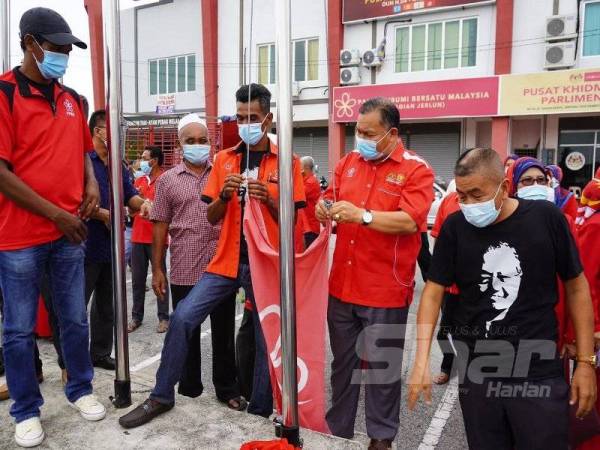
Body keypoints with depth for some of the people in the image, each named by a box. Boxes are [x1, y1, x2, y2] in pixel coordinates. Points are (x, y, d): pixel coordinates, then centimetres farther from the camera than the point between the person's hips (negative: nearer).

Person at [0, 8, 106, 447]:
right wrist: (57, 215, -14)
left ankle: (81, 389, 33)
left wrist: (91, 183, 1)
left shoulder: (73, 99, 10)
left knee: (75, 319, 15)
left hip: (70, 232, 5)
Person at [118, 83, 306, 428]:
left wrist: (267, 199, -19)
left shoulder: (287, 161, -1)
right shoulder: (223, 159, 7)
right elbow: (212, 218, 6)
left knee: (266, 339, 6)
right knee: (183, 317, -5)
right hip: (227, 261, 3)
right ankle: (162, 396, 15)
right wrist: (224, 195, -14)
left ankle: (259, 413, 26)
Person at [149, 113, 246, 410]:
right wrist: (157, 269, 2)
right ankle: (189, 388, 30)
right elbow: (160, 226, 4)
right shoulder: (168, 180, 4)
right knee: (187, 333, 13)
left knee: (224, 333, 11)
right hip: (184, 272, 0)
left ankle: (227, 389, 26)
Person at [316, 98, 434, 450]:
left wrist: (362, 215, -27)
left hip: (385, 290, -5)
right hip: (342, 285, 5)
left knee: (382, 368, 10)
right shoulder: (350, 161, 9)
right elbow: (333, 199, 17)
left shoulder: (417, 170, -7)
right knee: (342, 363, 19)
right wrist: (325, 208, -5)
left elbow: (410, 221, -19)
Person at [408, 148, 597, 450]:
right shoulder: (455, 228, -7)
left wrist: (585, 362, 0)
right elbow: (433, 292, -5)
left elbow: (577, 287, 1)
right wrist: (422, 360, -15)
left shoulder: (546, 218, -9)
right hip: (475, 373, 2)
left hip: (539, 373, -1)